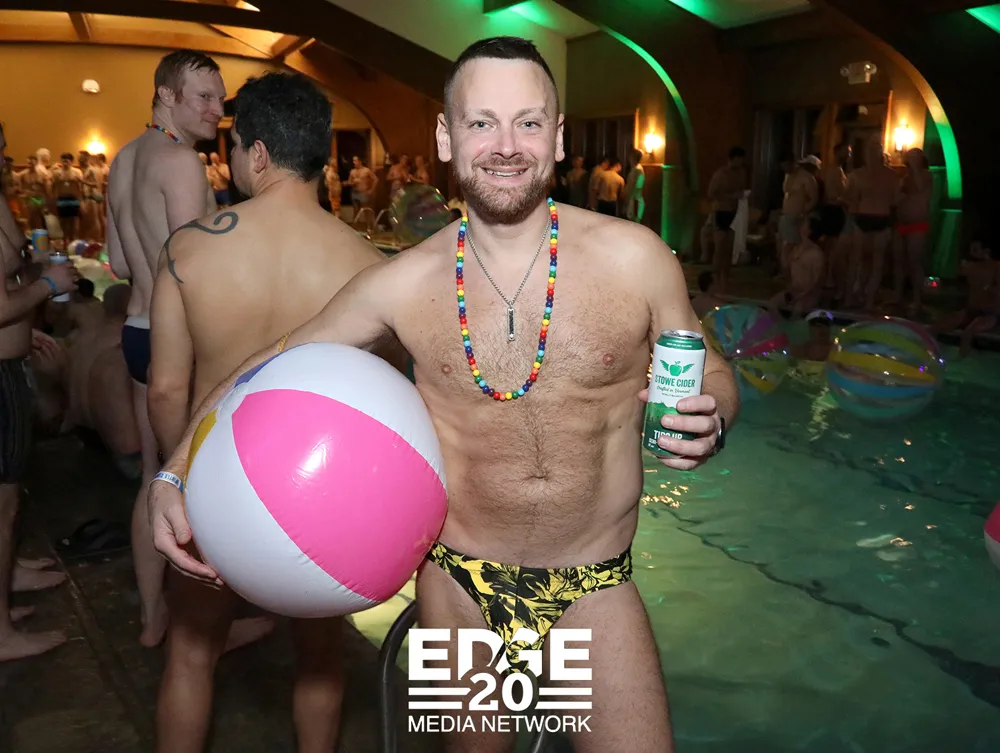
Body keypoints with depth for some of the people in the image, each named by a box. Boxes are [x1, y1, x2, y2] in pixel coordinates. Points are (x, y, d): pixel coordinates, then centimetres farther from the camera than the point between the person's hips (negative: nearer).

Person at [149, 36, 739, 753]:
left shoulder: (635, 257, -11)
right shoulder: (403, 284, -9)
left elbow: (713, 374, 2)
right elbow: (275, 365, 2)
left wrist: (709, 421, -21)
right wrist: (174, 476, -8)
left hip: (597, 590, 0)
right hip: (459, 585, 1)